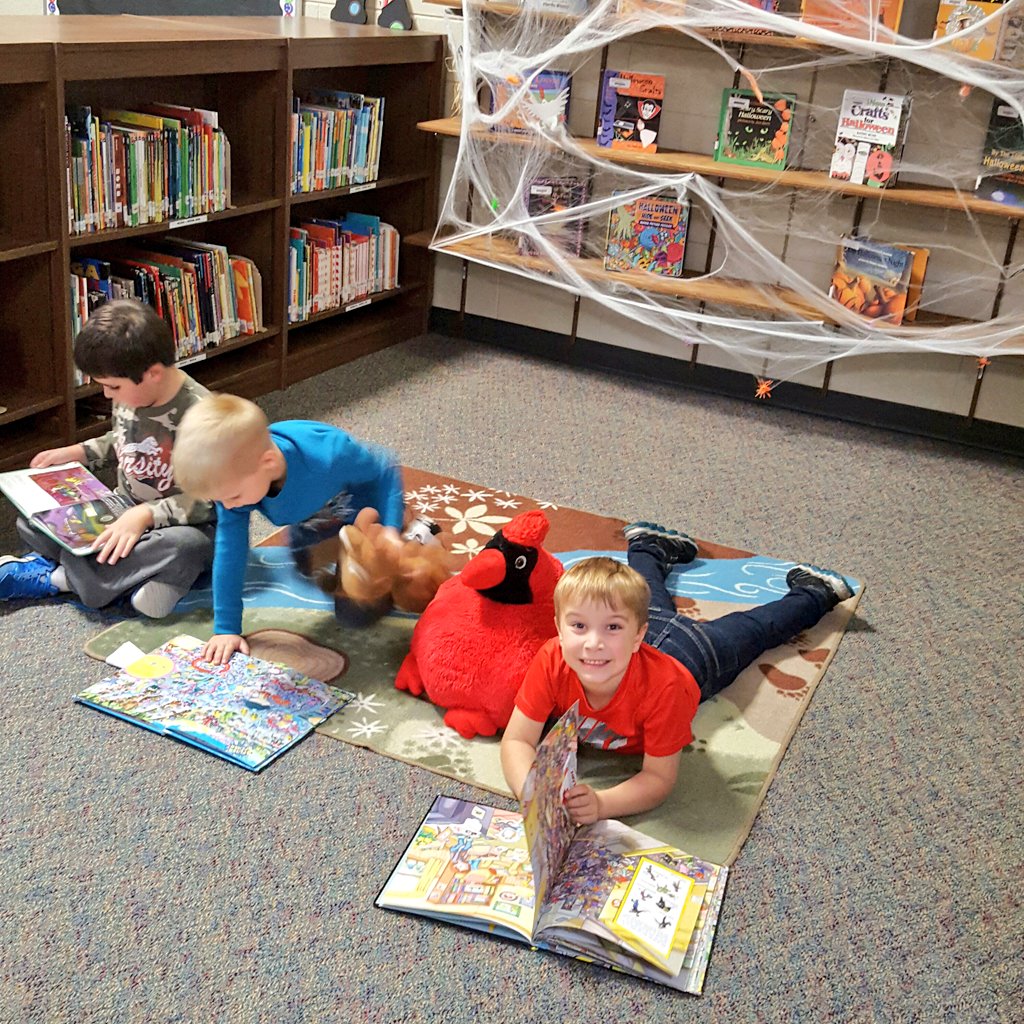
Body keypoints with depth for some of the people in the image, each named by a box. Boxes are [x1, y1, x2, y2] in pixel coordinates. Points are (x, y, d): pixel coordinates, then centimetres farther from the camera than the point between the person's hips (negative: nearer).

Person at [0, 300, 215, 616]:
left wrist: (146, 514, -35)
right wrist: (77, 453, 3)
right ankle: (136, 576, -23)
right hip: (125, 511, 6)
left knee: (183, 546, -41)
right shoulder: (129, 393, -5)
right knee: (32, 523, -5)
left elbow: (209, 501, -25)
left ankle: (51, 577, -24)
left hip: (181, 524, -6)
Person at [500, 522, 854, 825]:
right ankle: (653, 546, 61)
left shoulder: (664, 686, -49)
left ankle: (813, 592, 50)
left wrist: (601, 804, -59)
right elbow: (517, 741, -36)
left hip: (692, 651, -3)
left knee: (750, 630, 27)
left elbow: (659, 778, -41)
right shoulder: (551, 662, -42)